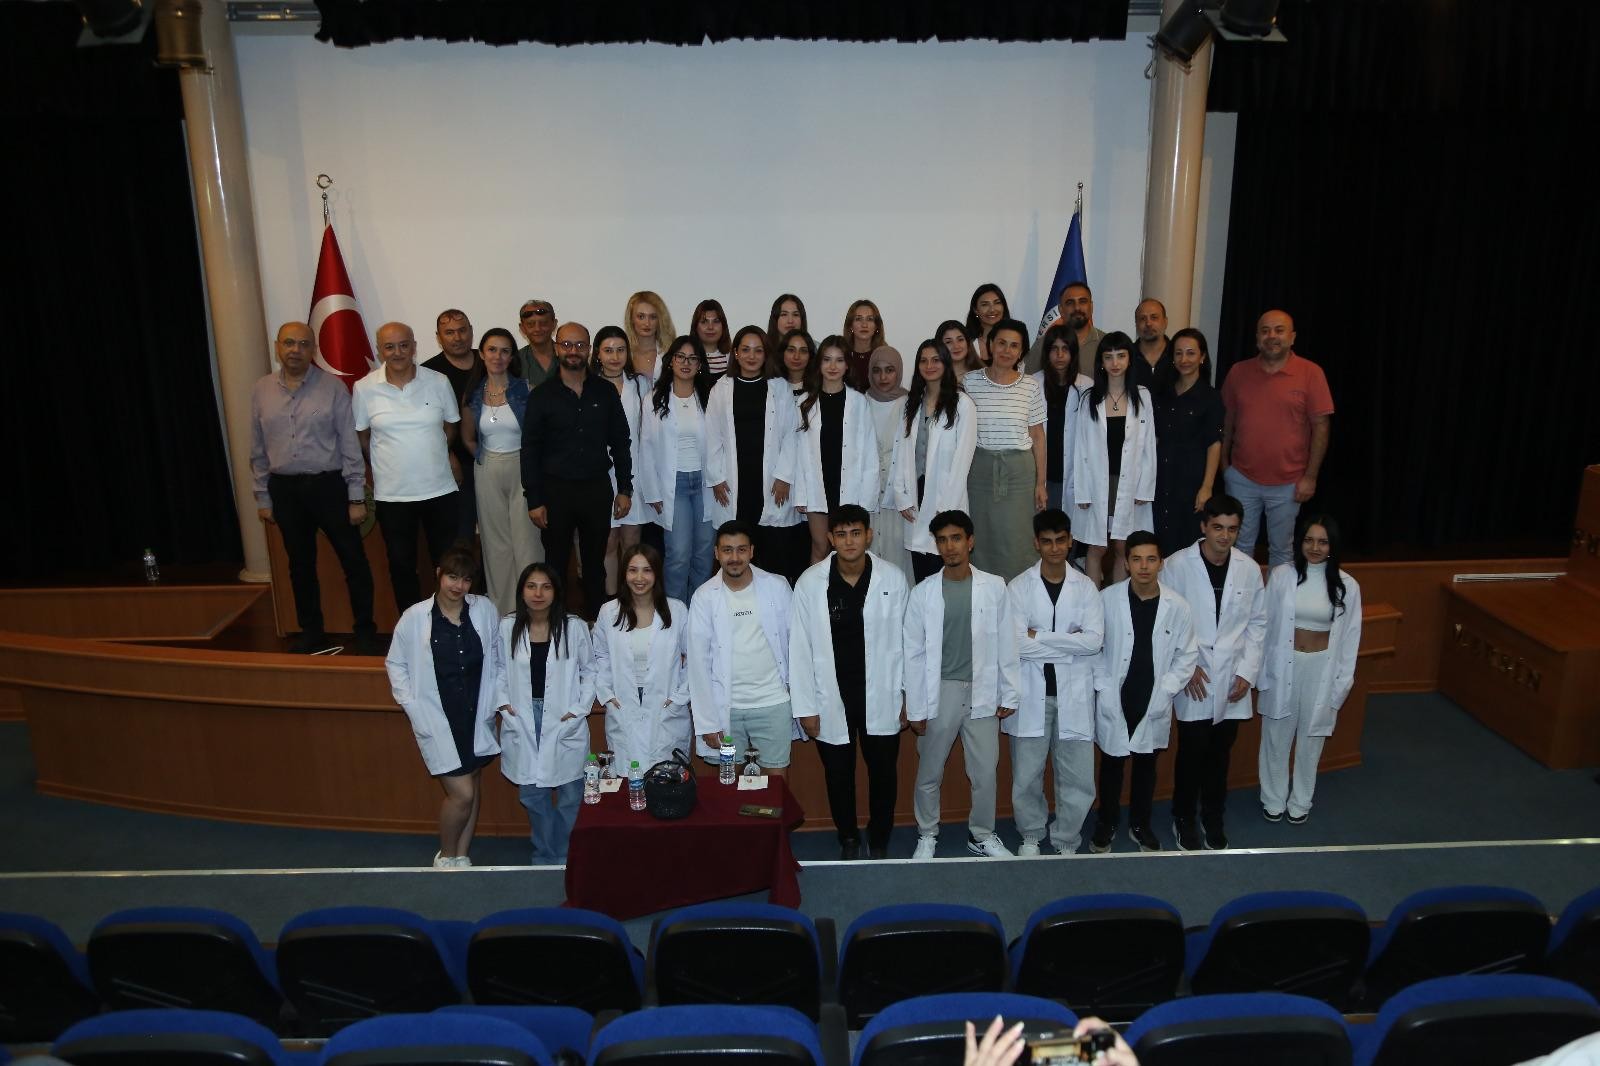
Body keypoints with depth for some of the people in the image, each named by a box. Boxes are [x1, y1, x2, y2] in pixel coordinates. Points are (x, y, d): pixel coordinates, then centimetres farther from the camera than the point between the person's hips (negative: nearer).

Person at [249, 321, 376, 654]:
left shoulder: (333, 387, -6)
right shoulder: (260, 391, 4)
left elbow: (350, 445, -6)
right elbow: (258, 450, 9)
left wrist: (356, 498, -8)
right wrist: (262, 497, 8)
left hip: (329, 485, -3)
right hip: (285, 489, 3)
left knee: (354, 561, 1)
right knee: (300, 565, 14)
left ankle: (365, 631, 16)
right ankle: (311, 632, 29)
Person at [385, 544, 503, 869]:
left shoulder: (484, 609, -5)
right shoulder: (415, 617, -10)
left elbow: (498, 657, 6)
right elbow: (395, 663, 2)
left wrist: (497, 697, 1)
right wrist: (411, 705, -4)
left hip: (477, 716, 3)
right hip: (437, 719, -3)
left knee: (472, 787, 14)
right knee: (461, 793, -5)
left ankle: (461, 856, 33)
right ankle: (445, 856, 22)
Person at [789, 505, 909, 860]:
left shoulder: (893, 579, -9)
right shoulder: (810, 583, -10)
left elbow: (904, 640, -2)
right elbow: (800, 648, -6)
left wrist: (908, 691, -1)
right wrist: (805, 706, -6)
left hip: (880, 696, 0)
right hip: (832, 699, 0)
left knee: (883, 772, 12)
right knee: (838, 775, 14)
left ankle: (879, 841, 35)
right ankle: (848, 839, 37)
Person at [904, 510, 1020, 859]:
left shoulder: (994, 587, -2)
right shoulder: (922, 593, -4)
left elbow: (1006, 644, 2)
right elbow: (914, 654, -2)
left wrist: (1008, 695, 2)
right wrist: (915, 709, -3)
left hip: (982, 693, 1)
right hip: (939, 693, 0)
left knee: (985, 773, 9)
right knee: (929, 774, 11)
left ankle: (982, 835, 29)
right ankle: (927, 835, 30)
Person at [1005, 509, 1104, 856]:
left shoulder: (1086, 587, 2)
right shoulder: (1019, 587, -2)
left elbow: (1094, 641, -11)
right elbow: (1016, 644, -13)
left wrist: (1040, 637, -14)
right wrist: (1068, 640, -12)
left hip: (1074, 695, 1)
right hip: (1030, 695, -1)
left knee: (1078, 778, 5)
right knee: (1026, 778, 9)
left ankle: (1066, 842, 26)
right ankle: (1031, 836, 32)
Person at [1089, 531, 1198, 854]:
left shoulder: (1177, 606, -8)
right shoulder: (1107, 599, -11)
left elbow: (1187, 655, 0)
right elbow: (1093, 647, -4)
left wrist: (1165, 691, -8)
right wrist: (1104, 688, -10)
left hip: (1154, 704, 1)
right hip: (1114, 702, -1)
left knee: (1146, 766, 17)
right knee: (1111, 765, 14)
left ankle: (1140, 824, 36)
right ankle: (1106, 824, 32)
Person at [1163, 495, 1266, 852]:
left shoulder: (1249, 569, -1)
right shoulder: (1178, 565, -10)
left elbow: (1257, 622, 6)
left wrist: (1248, 672, -1)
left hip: (1232, 679, 3)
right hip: (1193, 678, -3)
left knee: (1220, 753, 13)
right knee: (1192, 752, 4)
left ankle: (1213, 818, 31)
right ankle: (1185, 819, 23)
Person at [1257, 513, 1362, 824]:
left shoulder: (1346, 585, -8)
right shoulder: (1281, 576, -10)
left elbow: (1349, 636, -1)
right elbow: (1266, 624, -3)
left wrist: (1342, 680, 0)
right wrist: (1261, 670, -1)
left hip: (1321, 669, 0)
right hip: (1283, 666, 0)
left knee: (1311, 738, 16)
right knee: (1277, 736, 13)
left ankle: (1300, 802, 35)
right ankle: (1273, 799, 32)